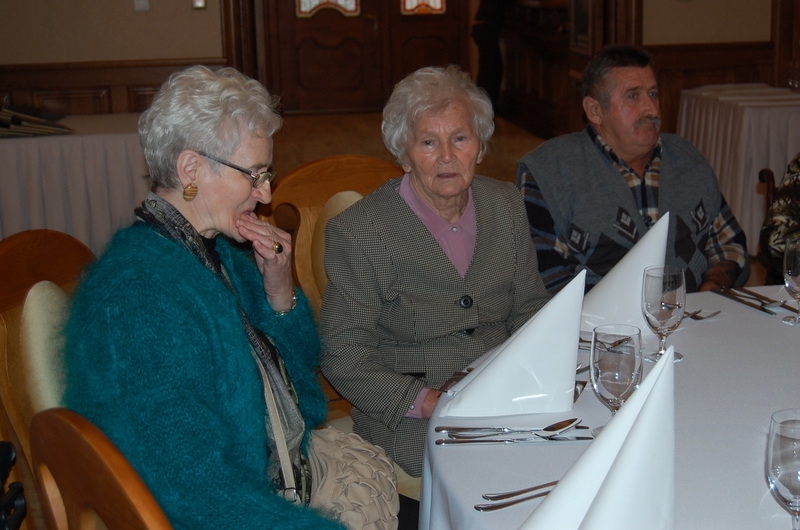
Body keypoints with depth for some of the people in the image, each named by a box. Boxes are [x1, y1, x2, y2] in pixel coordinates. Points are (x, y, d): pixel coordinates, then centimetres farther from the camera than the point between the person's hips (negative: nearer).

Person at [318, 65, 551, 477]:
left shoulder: (506, 204, 7)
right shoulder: (356, 232, -9)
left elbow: (530, 309, 14)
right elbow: (344, 358, -9)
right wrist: (430, 403, -22)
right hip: (412, 424, -6)